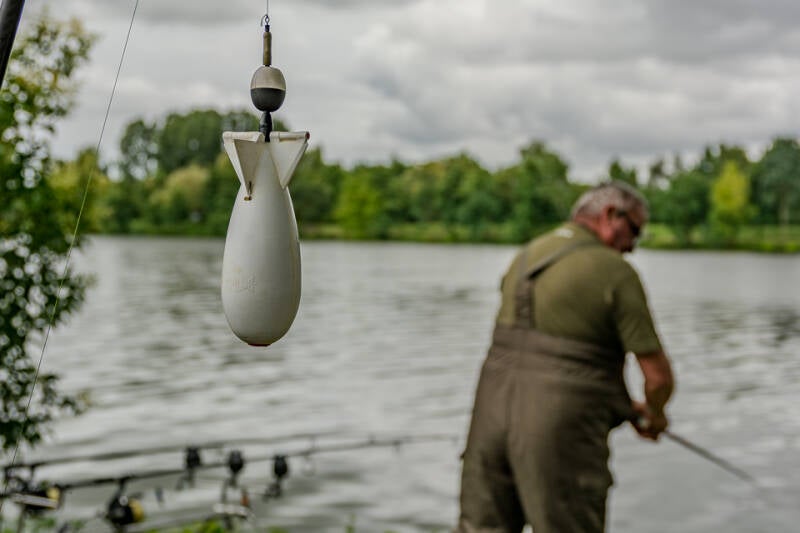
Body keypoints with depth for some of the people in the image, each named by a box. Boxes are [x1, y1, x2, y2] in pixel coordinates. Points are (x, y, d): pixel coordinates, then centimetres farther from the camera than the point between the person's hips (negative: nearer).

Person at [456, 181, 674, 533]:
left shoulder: (527, 255, 15)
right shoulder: (616, 271, -7)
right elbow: (658, 377, -8)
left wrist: (623, 407, 23)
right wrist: (655, 414, 17)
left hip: (494, 409, 6)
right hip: (560, 426, -6)